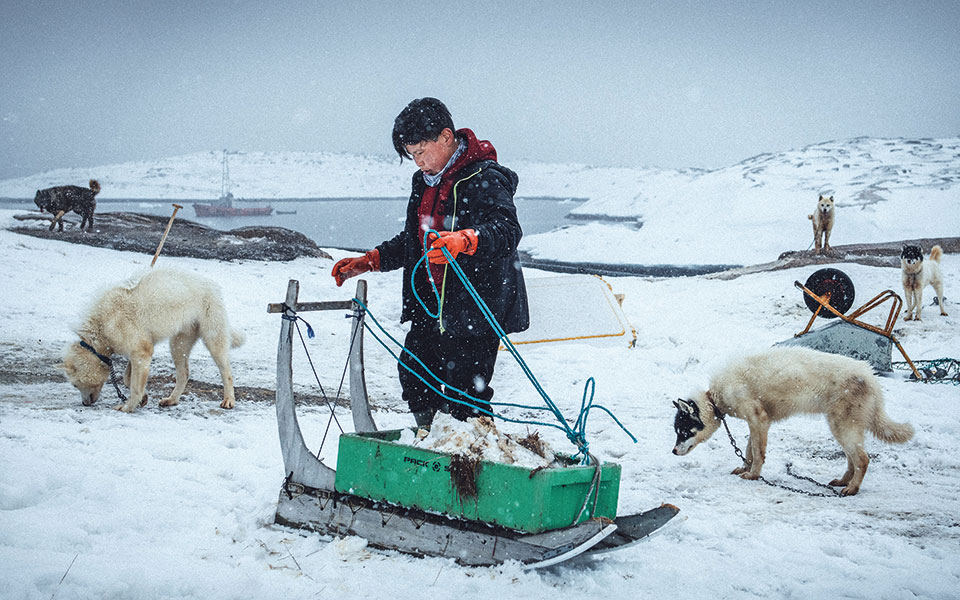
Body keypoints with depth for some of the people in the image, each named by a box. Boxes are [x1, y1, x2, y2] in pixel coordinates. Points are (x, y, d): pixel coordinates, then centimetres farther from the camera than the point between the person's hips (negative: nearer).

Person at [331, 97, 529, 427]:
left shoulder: (486, 178, -14)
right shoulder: (424, 183, 14)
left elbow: (507, 229, -31)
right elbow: (411, 240, 25)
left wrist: (465, 240, -50)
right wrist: (370, 260, 13)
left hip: (476, 307, -9)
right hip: (431, 306, 9)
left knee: (464, 391, -7)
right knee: (414, 376, 13)